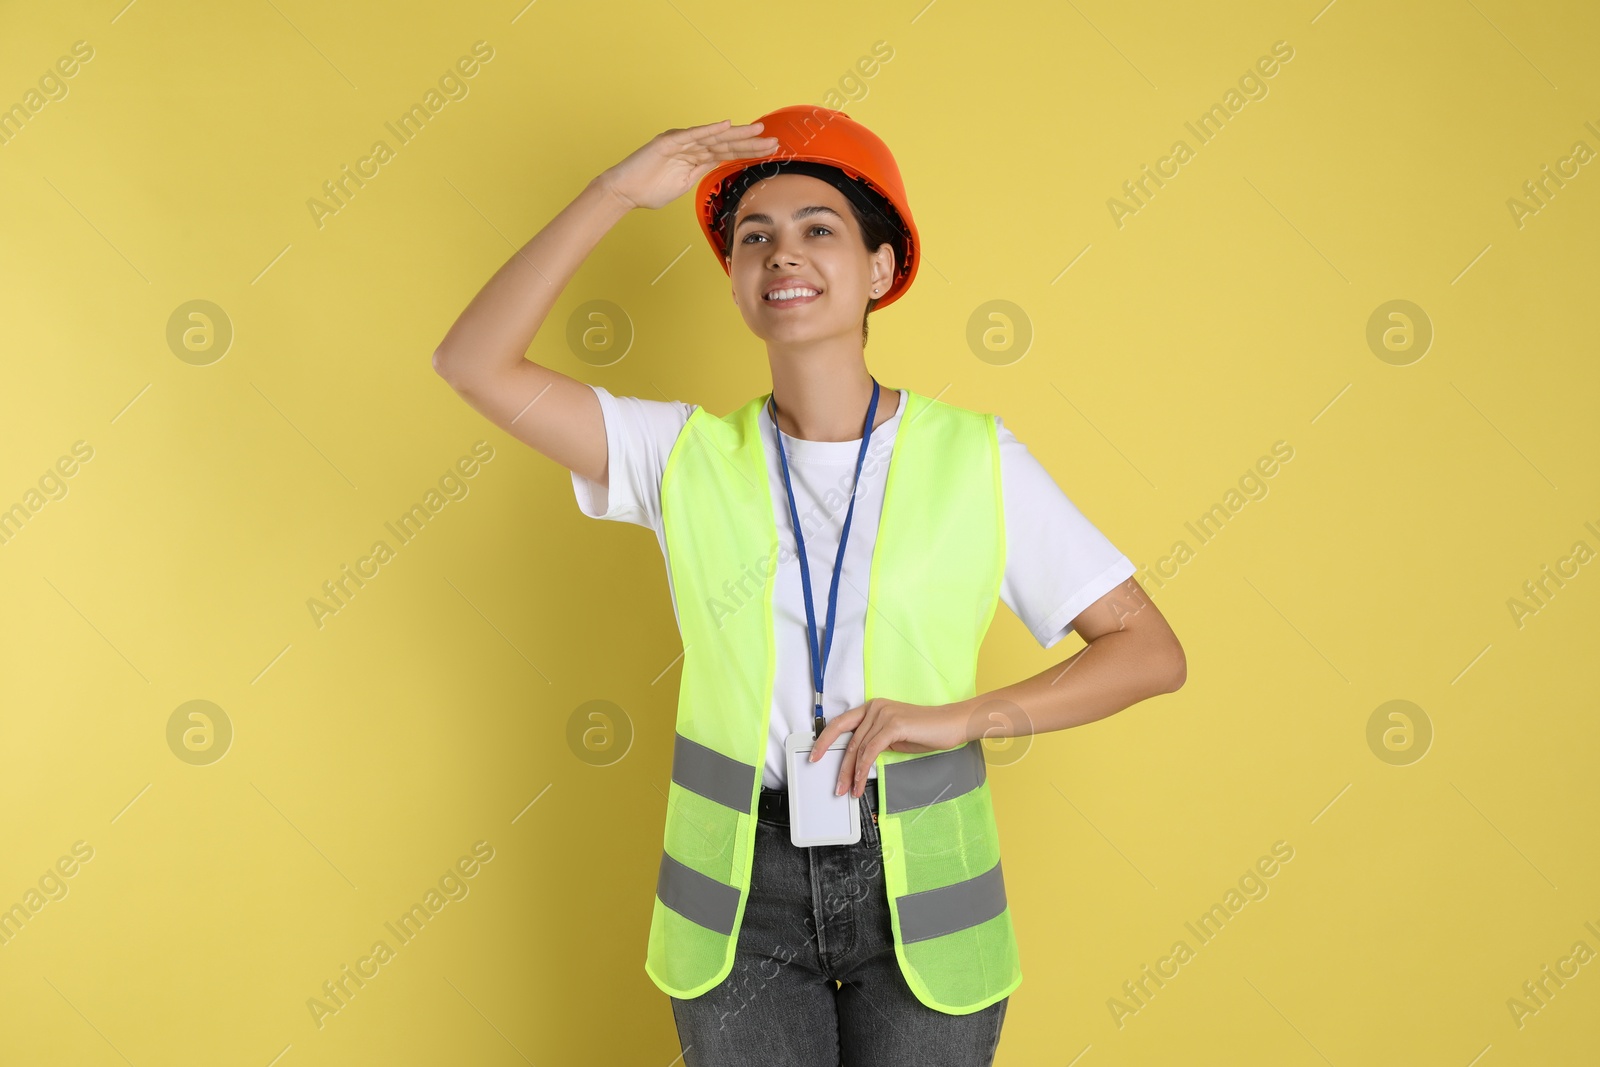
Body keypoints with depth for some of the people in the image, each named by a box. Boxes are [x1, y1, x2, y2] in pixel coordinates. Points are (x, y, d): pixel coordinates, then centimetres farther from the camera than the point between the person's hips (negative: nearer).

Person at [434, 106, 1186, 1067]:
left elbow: (1152, 653, -5)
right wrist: (615, 193, -15)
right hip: (739, 889, 1)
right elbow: (472, 362, -10)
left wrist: (961, 717, -17)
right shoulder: (690, 457, -2)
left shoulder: (976, 458, -6)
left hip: (919, 886, 0)